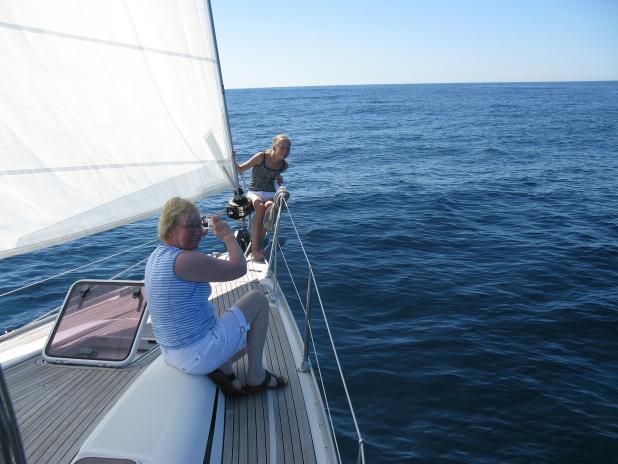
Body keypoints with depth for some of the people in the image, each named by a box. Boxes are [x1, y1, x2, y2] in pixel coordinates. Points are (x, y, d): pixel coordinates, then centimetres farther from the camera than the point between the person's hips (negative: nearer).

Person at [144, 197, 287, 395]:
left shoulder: (156, 256, 4)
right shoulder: (186, 260, -26)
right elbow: (239, 268, -19)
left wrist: (194, 239, 21)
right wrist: (227, 235, -3)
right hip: (199, 355, -10)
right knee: (258, 300, 5)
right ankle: (256, 377, 11)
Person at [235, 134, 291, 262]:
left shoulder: (284, 165, 2)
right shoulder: (261, 157, -11)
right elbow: (240, 169, -8)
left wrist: (278, 177, 3)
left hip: (270, 193, 3)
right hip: (254, 192, -3)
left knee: (269, 206, -35)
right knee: (260, 206, -37)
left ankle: (257, 242, -23)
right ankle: (255, 247, -35)